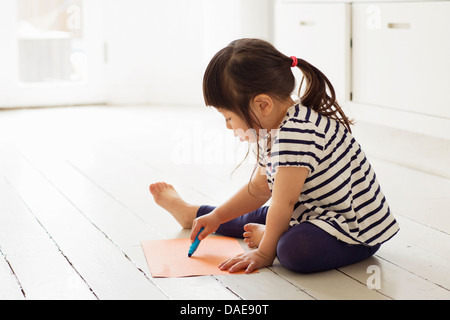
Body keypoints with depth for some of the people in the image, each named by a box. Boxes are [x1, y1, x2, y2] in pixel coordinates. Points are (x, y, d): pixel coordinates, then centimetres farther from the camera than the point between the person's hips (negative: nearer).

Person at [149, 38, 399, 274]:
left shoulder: (296, 132, -29)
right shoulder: (271, 129, 5)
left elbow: (282, 203, -23)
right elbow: (259, 188, 17)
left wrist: (265, 252, -13)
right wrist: (216, 217, 18)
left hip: (356, 231, -10)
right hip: (317, 213, 10)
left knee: (295, 249, -35)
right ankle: (189, 213, 44)